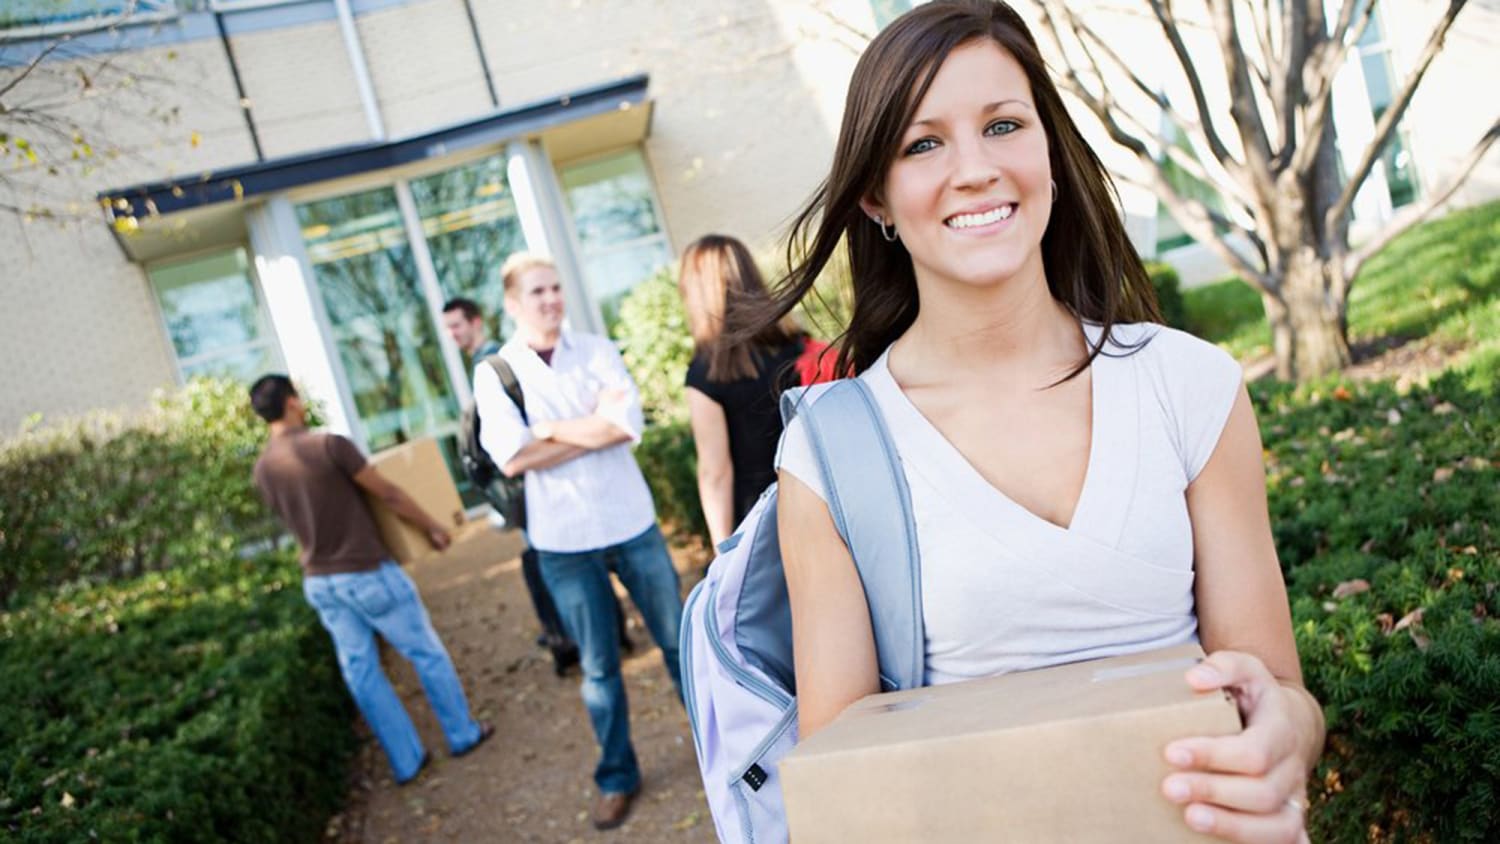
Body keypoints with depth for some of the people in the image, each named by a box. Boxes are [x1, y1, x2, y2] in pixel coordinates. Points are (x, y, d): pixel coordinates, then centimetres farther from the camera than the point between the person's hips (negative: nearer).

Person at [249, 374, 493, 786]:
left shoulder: (263, 469, 0)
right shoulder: (328, 445, -19)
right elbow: (389, 495, -13)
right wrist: (432, 526, 0)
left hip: (318, 581, 6)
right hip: (367, 573, -6)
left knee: (361, 672, 13)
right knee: (427, 654, 11)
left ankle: (407, 761, 21)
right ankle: (463, 734, 25)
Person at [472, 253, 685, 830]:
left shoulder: (596, 350, 0)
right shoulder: (494, 374, -4)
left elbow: (629, 423, -14)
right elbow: (511, 459, -16)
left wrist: (549, 430, -14)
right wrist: (593, 424, -14)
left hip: (632, 523, 1)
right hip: (564, 541, -1)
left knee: (678, 638, 13)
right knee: (598, 666, 11)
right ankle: (617, 778, 29)